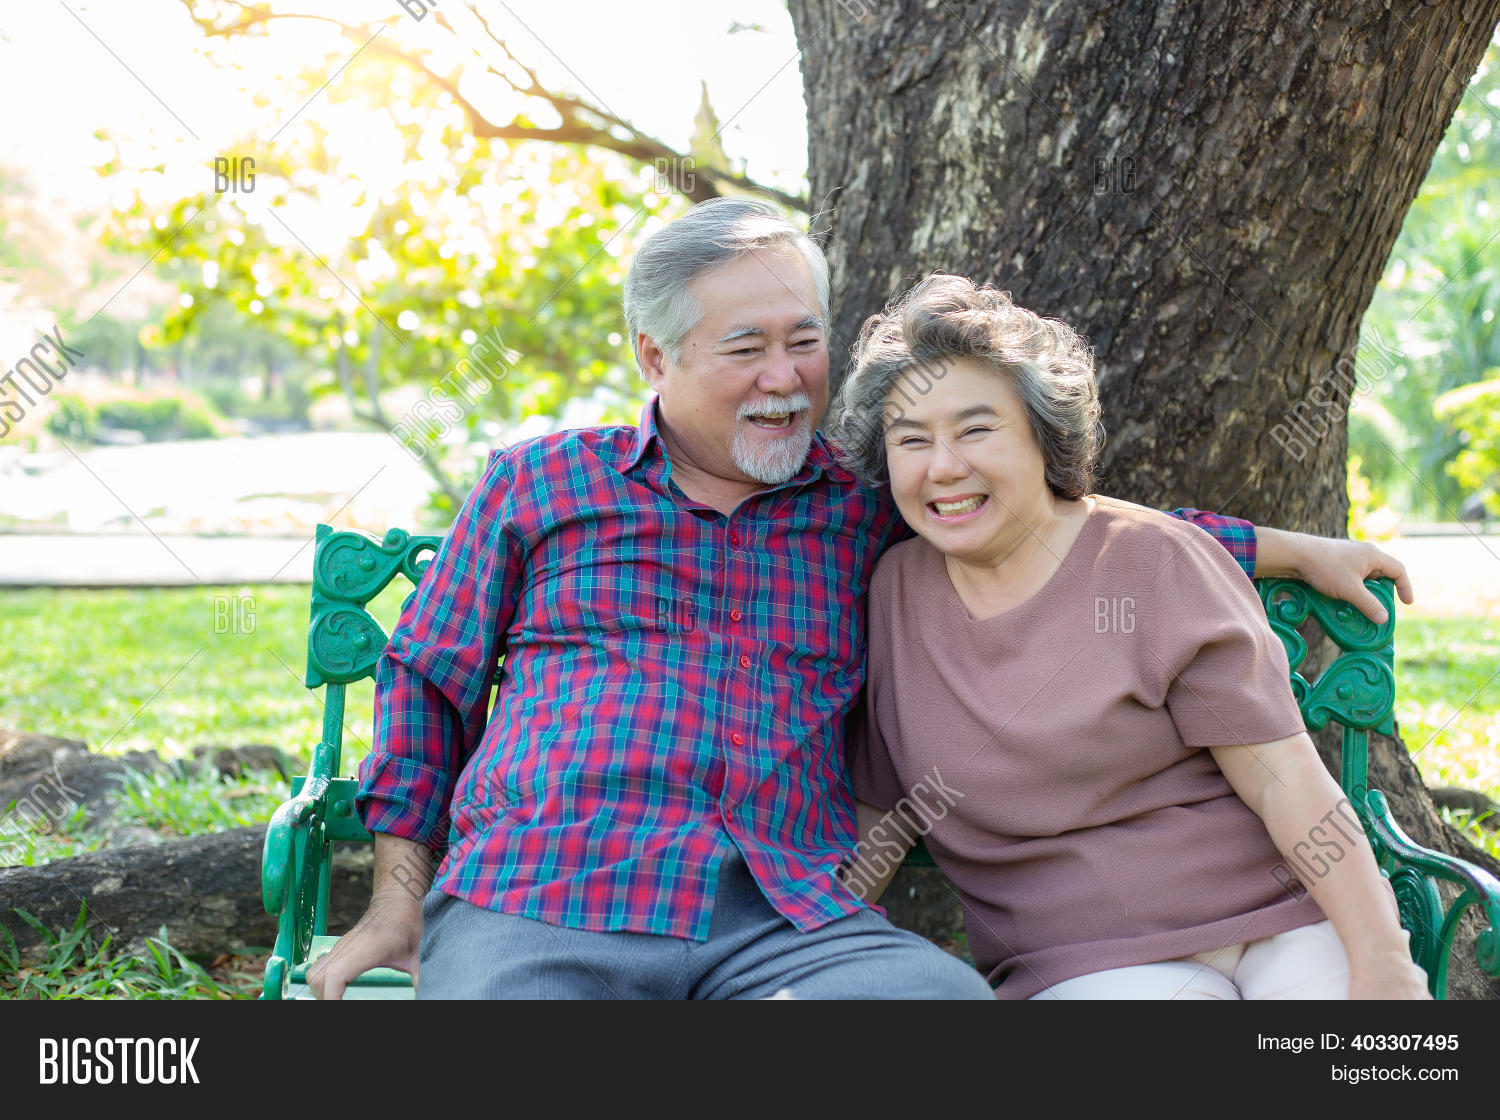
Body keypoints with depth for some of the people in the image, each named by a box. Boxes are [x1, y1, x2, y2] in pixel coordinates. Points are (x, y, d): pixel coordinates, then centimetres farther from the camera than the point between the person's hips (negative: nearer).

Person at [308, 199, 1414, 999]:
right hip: (542, 899, -1)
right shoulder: (538, 481, 16)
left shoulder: (871, 510, 20)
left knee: (953, 998, -31)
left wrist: (1287, 548, 27)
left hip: (793, 915, 2)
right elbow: (428, 683, 20)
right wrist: (400, 904, 13)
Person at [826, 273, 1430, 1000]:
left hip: (1287, 922, 0)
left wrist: (1382, 962, -13)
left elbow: (1283, 776, -6)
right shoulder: (895, 590, 6)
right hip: (1085, 965, 1)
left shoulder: (1153, 562, -3)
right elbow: (878, 811, 14)